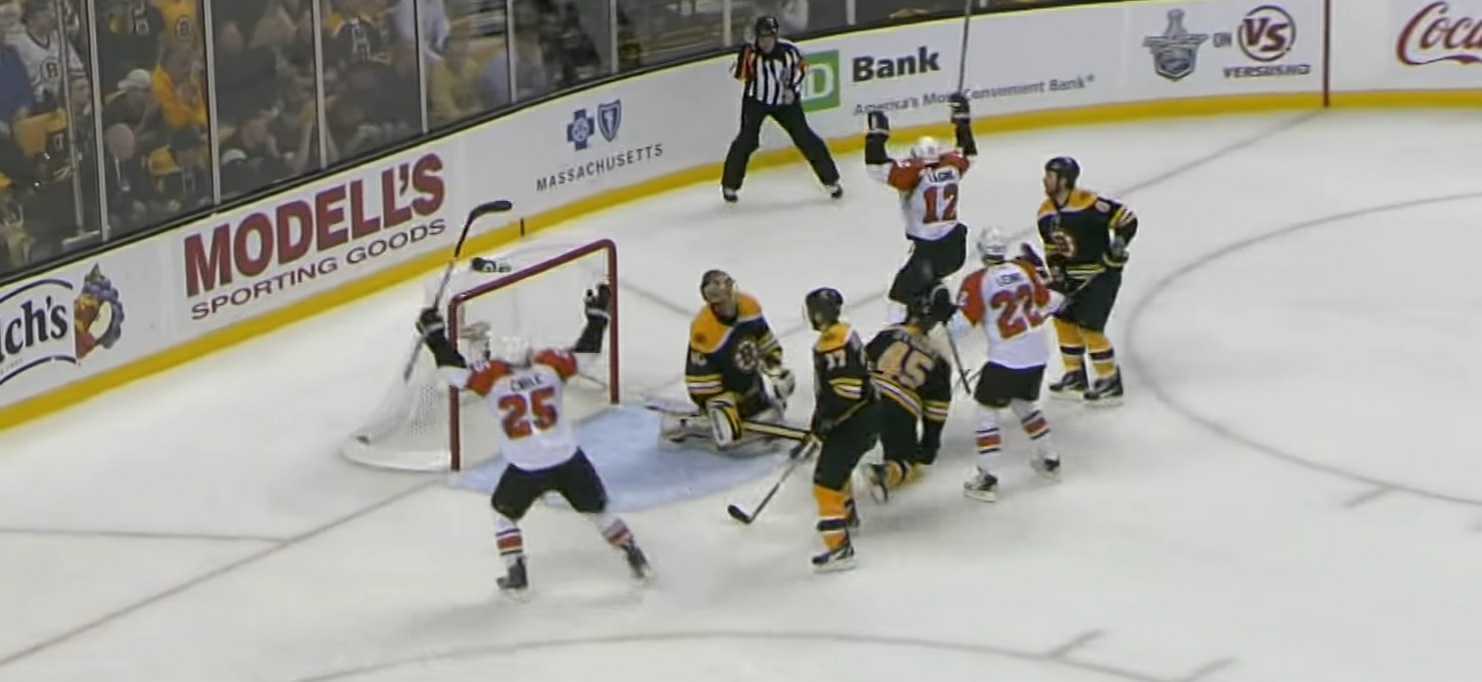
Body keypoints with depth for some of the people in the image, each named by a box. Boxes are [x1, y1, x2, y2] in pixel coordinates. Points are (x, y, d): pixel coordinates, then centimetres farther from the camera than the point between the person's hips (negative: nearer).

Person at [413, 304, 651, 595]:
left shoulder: (493, 377, -5)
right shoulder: (550, 364, 0)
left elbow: (456, 372, -11)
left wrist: (435, 337, -1)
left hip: (525, 469, -2)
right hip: (568, 460, 2)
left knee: (504, 514, 25)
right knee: (597, 509, 21)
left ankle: (516, 575, 18)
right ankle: (636, 561, 24)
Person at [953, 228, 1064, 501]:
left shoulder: (976, 282, -11)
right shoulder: (1025, 269, 4)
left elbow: (961, 322, -15)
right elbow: (1046, 301, 15)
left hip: (1007, 358, -6)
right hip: (1038, 353, 6)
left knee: (987, 408, 4)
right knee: (1025, 403, 28)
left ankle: (986, 477, -3)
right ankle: (1049, 459, 35)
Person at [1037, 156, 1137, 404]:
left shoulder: (1088, 204, -24)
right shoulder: (1046, 213, 1)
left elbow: (1127, 219, -20)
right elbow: (1052, 249, 10)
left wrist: (1118, 245, -24)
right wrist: (1057, 275, -2)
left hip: (1102, 274, -8)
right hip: (1074, 276, 8)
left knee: (1089, 326, -11)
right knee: (1064, 320, 12)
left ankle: (1111, 382, 0)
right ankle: (1075, 376, 27)